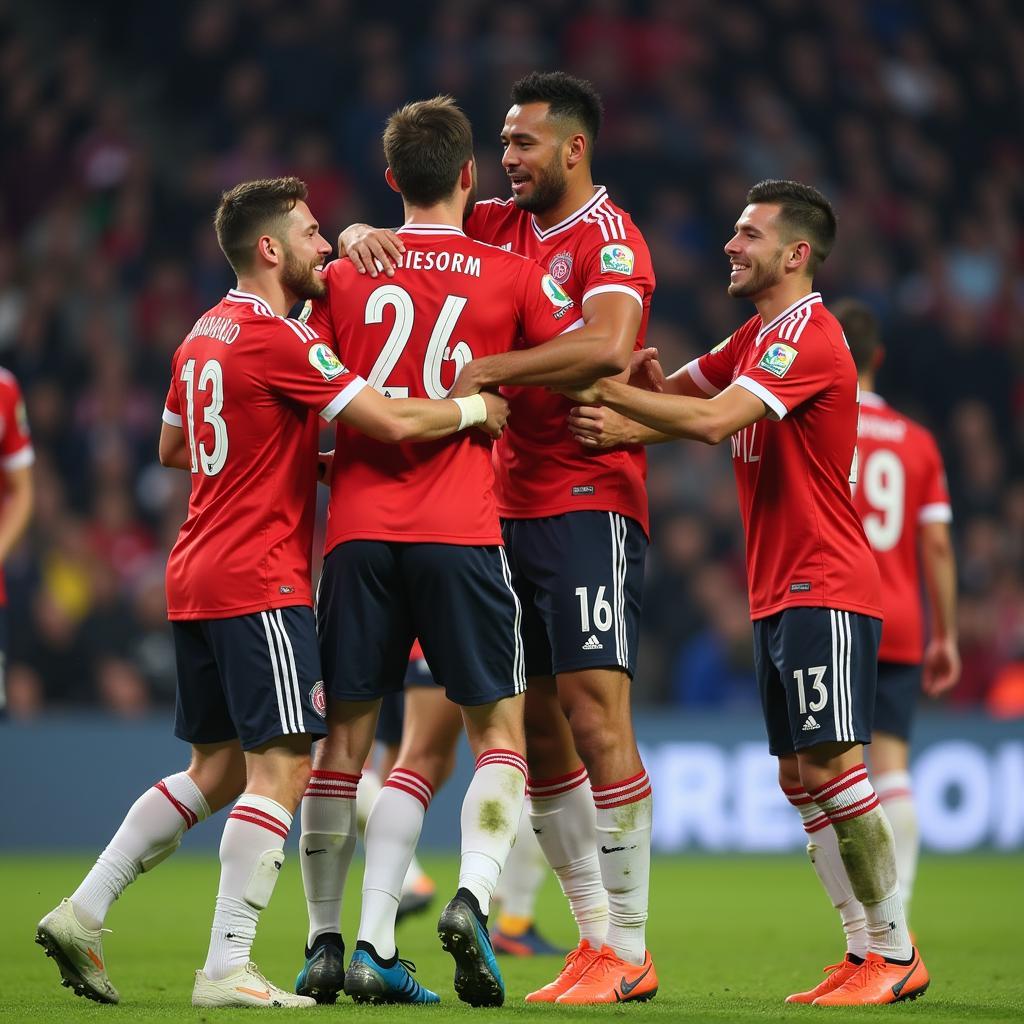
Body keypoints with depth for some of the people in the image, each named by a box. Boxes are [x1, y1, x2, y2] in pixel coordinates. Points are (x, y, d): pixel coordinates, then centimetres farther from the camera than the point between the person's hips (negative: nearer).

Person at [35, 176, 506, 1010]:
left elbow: (172, 447, 28)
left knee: (217, 770, 15)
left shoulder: (204, 335, 15)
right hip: (259, 580, -9)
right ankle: (227, 969, -13)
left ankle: (83, 912, 11)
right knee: (281, 769, -9)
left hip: (196, 579, 9)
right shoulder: (278, 338, -13)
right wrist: (478, 408, -1)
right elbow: (394, 420, -18)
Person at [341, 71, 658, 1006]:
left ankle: (628, 950, -9)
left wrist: (488, 370, -25)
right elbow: (388, 246, 17)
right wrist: (362, 236, -7)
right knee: (534, 730, 7)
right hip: (511, 507, 8)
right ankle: (596, 933, 14)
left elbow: (608, 346, -27)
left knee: (594, 717, -12)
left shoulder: (609, 238, -9)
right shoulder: (500, 227, 14)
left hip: (588, 503, -8)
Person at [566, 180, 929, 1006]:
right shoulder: (757, 339, 17)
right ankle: (865, 948, 9)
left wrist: (608, 394, -15)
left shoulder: (807, 336, -14)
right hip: (777, 593, 10)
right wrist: (621, 423, -6)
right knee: (799, 776, 7)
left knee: (830, 766, -12)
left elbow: (712, 419, -23)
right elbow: (685, 397, 16)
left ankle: (897, 954, -7)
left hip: (824, 592, -10)